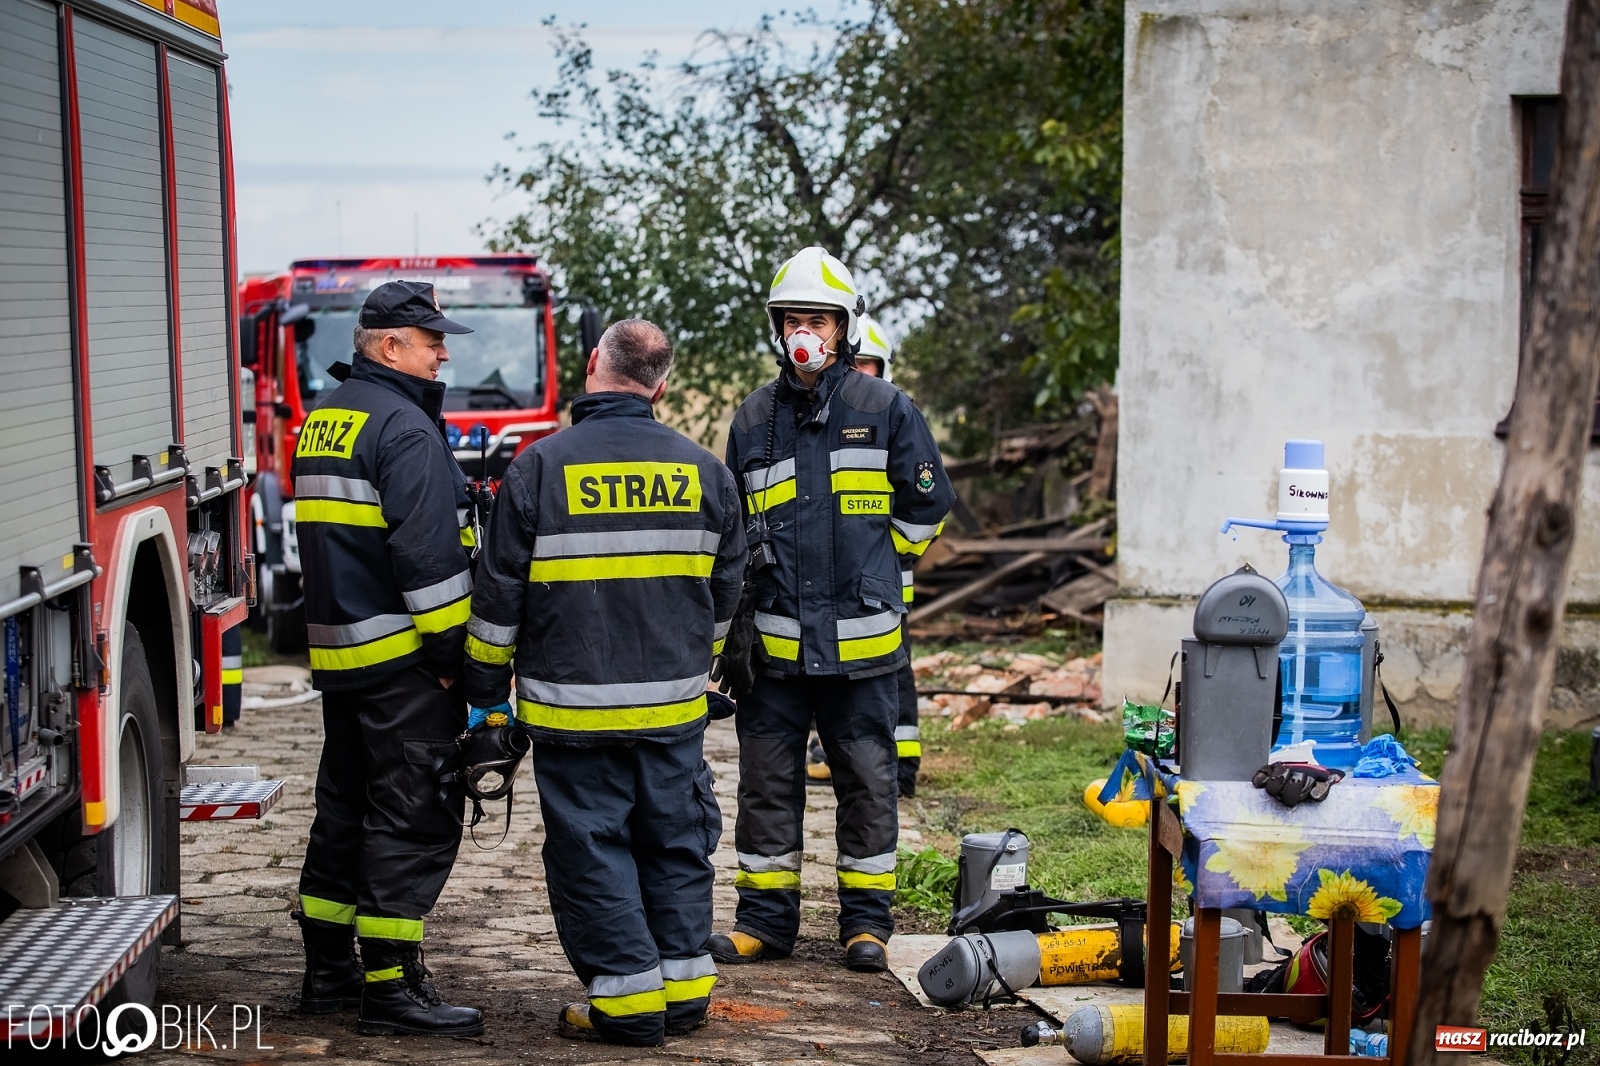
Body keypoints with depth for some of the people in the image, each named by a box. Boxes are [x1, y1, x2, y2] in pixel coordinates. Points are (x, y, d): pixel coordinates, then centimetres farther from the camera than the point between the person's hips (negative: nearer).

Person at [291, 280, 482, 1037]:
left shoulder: (325, 419, 16)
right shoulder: (403, 427, -14)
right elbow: (425, 553, -21)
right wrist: (453, 648, -17)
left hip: (337, 652, 10)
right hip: (400, 657, -10)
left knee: (346, 806, 16)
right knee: (413, 816, -6)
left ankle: (328, 970, 22)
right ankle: (391, 987, -6)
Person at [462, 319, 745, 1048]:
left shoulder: (541, 467, -9)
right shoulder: (703, 470, 3)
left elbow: (500, 595, -5)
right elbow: (724, 590, 13)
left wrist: (487, 691, 6)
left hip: (574, 705, -4)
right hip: (674, 703, 4)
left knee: (591, 848, 4)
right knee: (675, 842, 14)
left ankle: (628, 998, 6)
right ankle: (683, 984, 19)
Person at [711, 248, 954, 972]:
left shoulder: (885, 410, 1)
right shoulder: (752, 421, 10)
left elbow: (925, 504, 8)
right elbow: (732, 527, 19)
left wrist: (868, 564, 6)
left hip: (860, 639, -2)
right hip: (775, 640, 3)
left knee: (867, 782, 5)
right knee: (767, 780, 7)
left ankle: (866, 920, 16)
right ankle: (765, 917, 17)